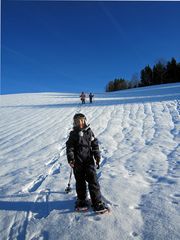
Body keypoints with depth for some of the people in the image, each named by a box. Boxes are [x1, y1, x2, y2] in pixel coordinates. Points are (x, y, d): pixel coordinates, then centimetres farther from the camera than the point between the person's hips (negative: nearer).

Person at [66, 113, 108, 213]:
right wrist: (70, 158, -9)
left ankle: (97, 203, 6)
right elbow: (69, 147, 2)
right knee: (80, 182, 13)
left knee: (93, 181, -3)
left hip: (89, 160, 0)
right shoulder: (73, 134, 3)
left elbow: (95, 145, 5)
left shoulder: (89, 132, 3)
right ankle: (81, 200, 33)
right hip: (77, 162, 1)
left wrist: (97, 157, -1)